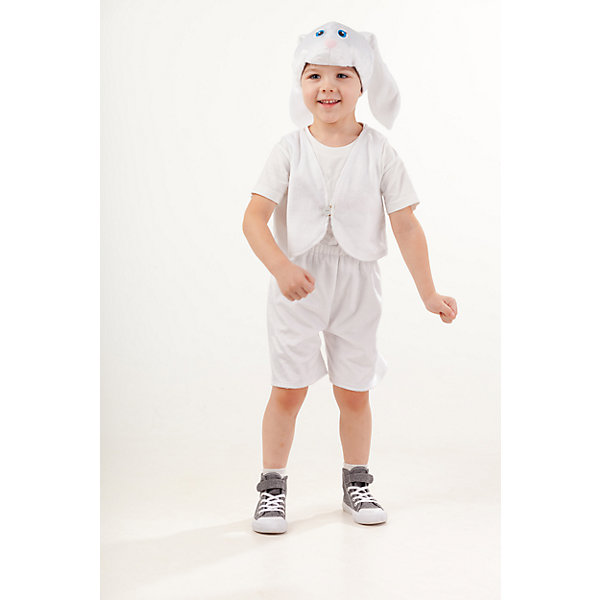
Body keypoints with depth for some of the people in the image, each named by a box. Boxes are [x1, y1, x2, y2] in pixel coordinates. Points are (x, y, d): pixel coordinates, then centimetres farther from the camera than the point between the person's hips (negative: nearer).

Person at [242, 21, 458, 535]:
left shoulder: (379, 152, -4)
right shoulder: (290, 149, -6)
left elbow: (406, 226, -1)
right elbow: (255, 217, -12)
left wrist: (429, 295, -1)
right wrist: (282, 267, -29)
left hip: (356, 284, 1)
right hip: (297, 284, -1)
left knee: (354, 392, 10)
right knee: (288, 390, 2)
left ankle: (357, 483, 30)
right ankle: (272, 487, 18)